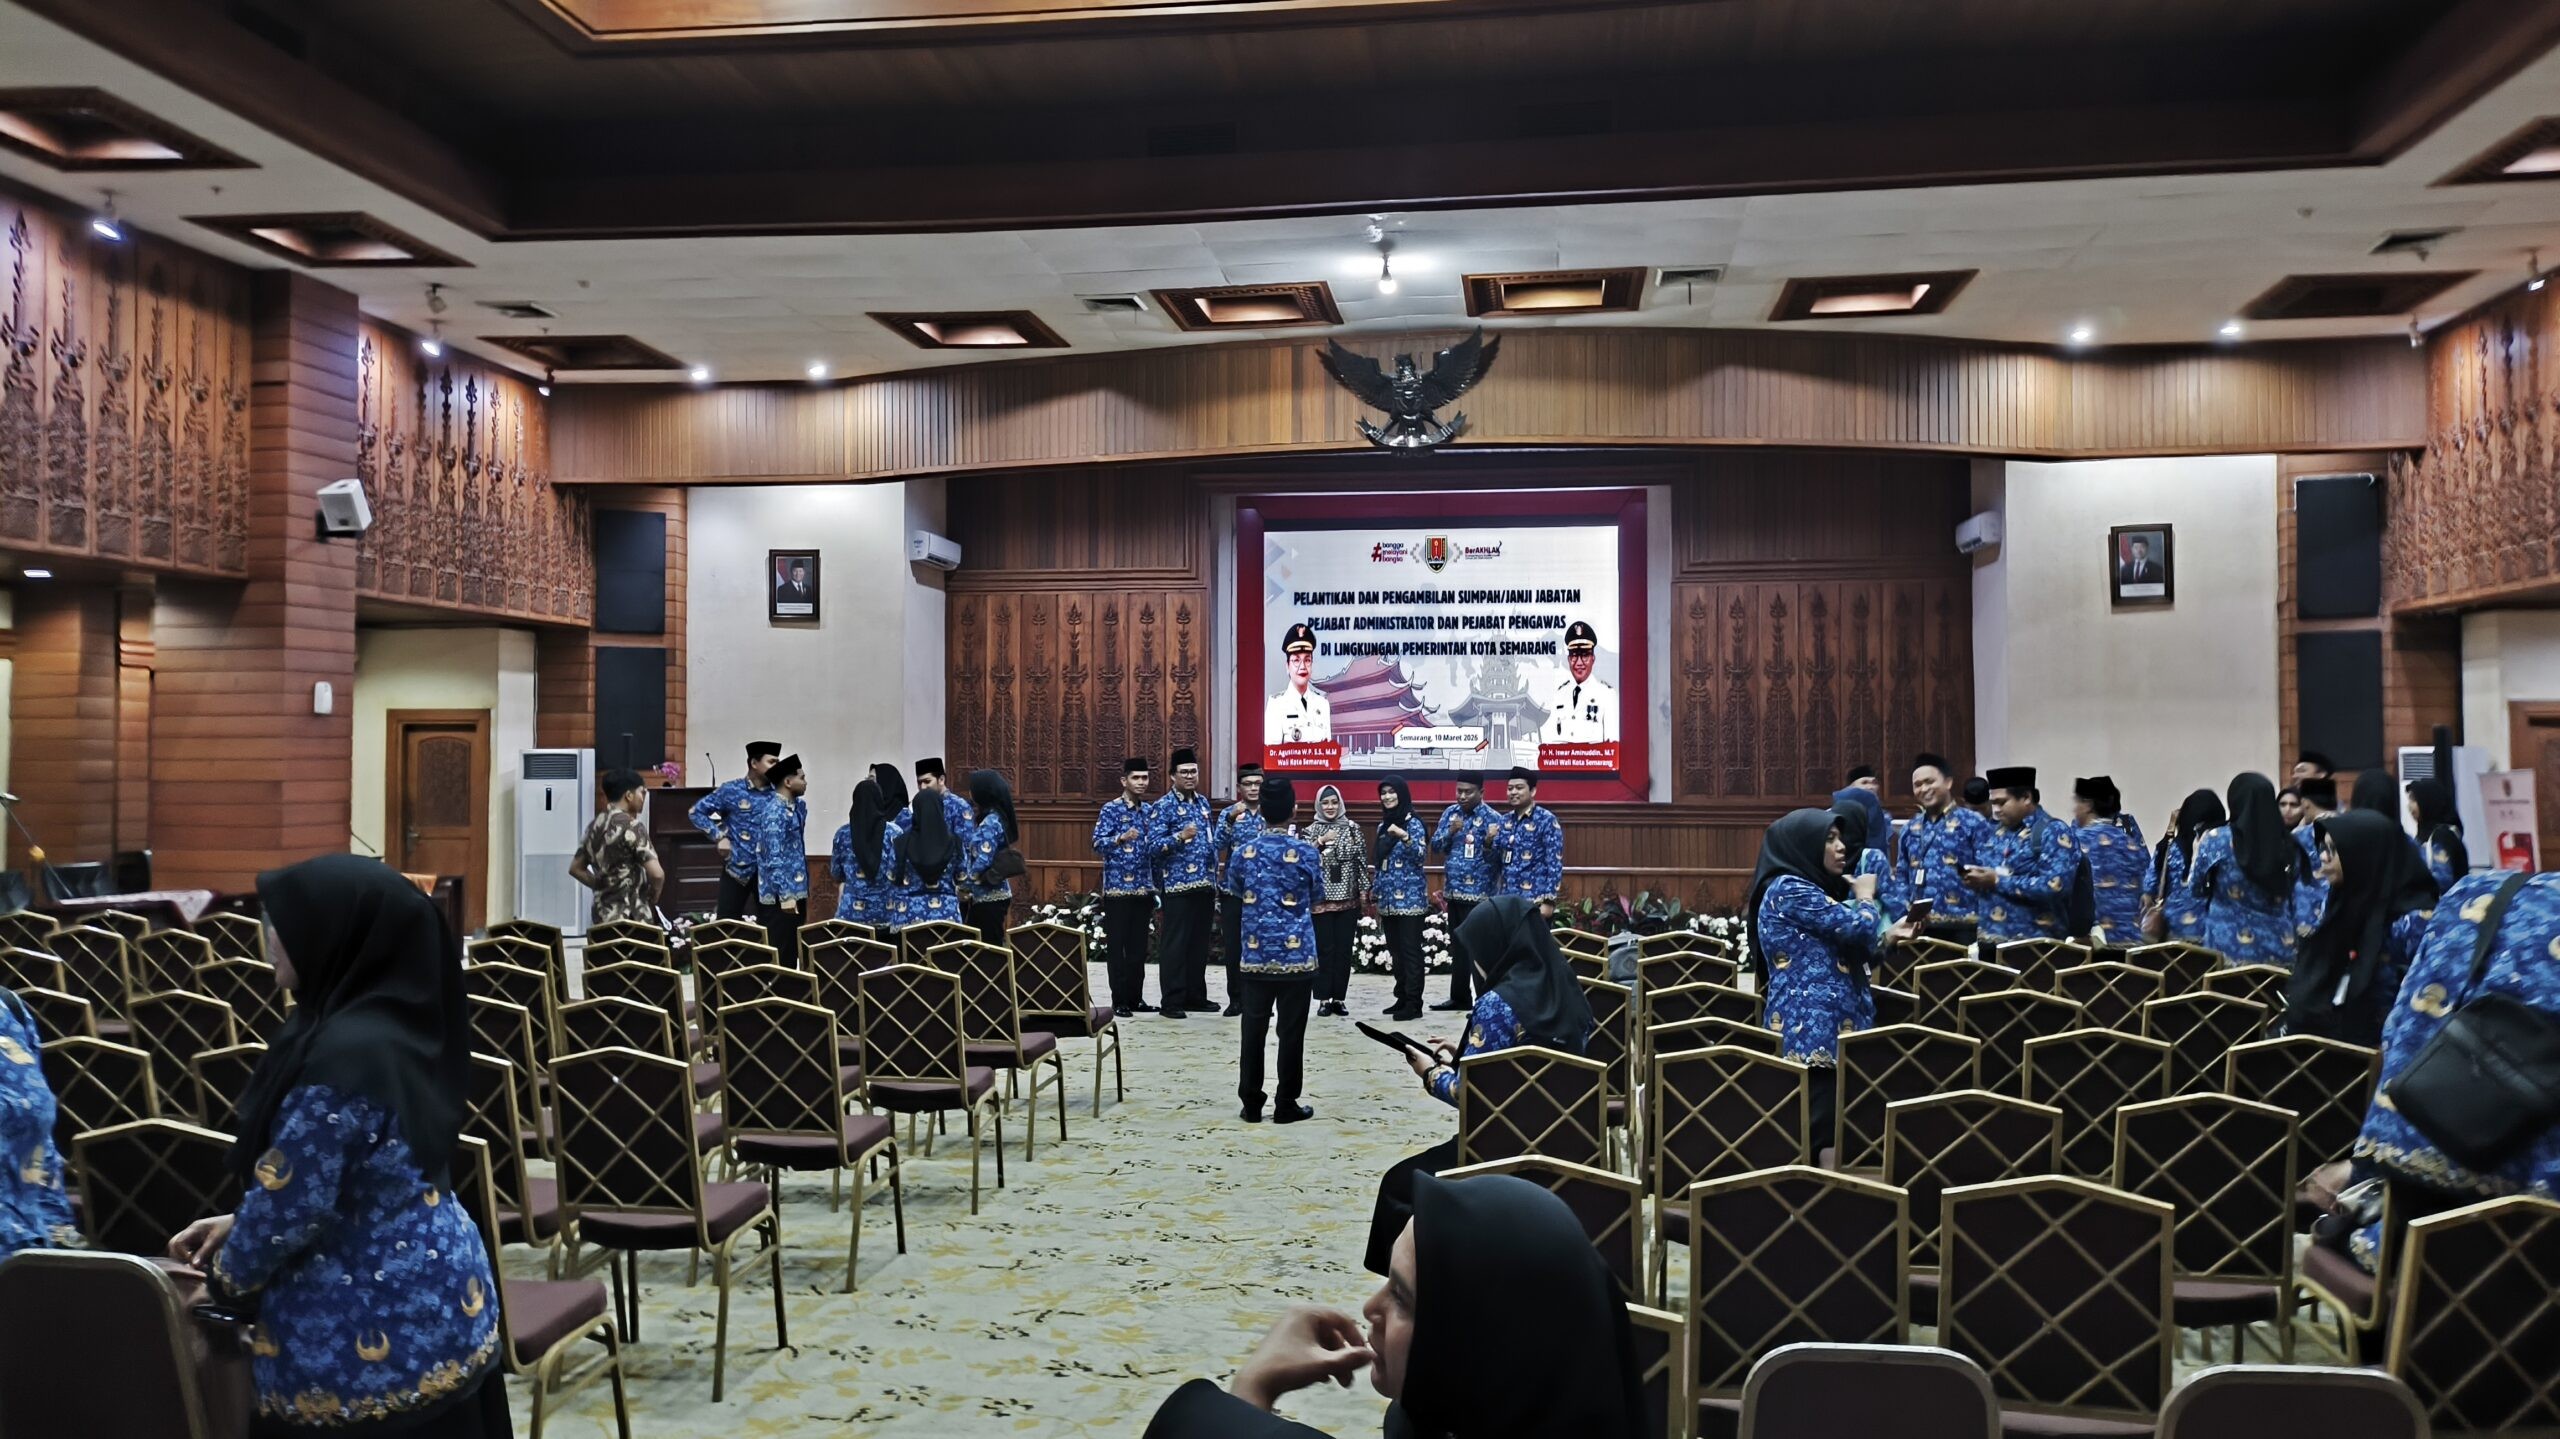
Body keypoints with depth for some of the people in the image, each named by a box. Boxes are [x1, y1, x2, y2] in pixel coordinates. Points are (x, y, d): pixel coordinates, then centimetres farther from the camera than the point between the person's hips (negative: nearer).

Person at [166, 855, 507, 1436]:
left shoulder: (343, 1054, -25)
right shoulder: (398, 1022, 4)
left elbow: (290, 1204, -19)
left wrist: (224, 1277, -1)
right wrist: (238, 1224, 14)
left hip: (369, 1338, -9)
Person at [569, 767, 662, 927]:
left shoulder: (594, 826, 11)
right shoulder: (632, 826, -13)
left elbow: (576, 868, 21)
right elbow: (657, 874, -19)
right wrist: (652, 899, -1)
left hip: (602, 915, 8)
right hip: (631, 918, -8)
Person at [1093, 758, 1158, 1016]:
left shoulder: (1148, 810, 12)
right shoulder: (1111, 809, -7)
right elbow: (1097, 842, -14)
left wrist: (1155, 884, 14)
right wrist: (1121, 838, -30)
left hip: (1143, 888, 6)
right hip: (1118, 888, -6)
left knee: (1139, 947, 10)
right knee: (1118, 947, -1)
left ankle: (1136, 998, 17)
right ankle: (1119, 1001, 4)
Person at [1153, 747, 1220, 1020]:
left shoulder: (1204, 802, 14)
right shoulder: (1163, 806, -7)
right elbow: (1154, 845, -14)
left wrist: (1214, 878, 17)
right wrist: (1180, 837, -30)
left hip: (1204, 884, 7)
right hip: (1177, 885, -7)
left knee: (1200, 942, 12)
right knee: (1174, 944, -2)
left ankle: (1196, 995, 21)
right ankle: (1172, 1001, 2)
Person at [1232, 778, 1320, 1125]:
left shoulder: (1244, 852, -2)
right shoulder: (1305, 852, -10)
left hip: (1255, 955, 2)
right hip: (1296, 956, -2)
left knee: (1253, 1030, 9)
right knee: (1291, 1032, 5)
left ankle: (1251, 1104, 13)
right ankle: (1286, 1105, 11)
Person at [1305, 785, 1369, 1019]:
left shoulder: (1352, 828, 5)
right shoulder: (1311, 830, 3)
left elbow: (1361, 860, 7)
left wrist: (1364, 889, 3)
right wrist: (1320, 841, -17)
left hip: (1348, 898, 1)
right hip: (1320, 898, -1)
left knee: (1344, 949, 4)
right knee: (1324, 949, -2)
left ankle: (1339, 997, 11)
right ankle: (1324, 998, 5)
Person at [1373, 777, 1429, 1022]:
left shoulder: (1413, 822, -6)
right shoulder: (1383, 825, 14)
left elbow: (1419, 855, -17)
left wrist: (1404, 837, -33)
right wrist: (1377, 898, 18)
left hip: (1409, 897, -7)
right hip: (1388, 898, 7)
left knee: (1410, 950, -6)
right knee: (1395, 950, 10)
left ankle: (1413, 1003, -4)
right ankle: (1402, 998, 18)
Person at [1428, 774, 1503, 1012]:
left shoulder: (1492, 818, -9)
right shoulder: (1450, 813, 8)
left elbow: (1496, 858, -10)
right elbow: (1435, 846, 5)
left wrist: (1489, 843, -31)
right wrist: (1451, 832, -13)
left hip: (1478, 893, -6)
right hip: (1454, 890, 6)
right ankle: (1459, 997, 21)